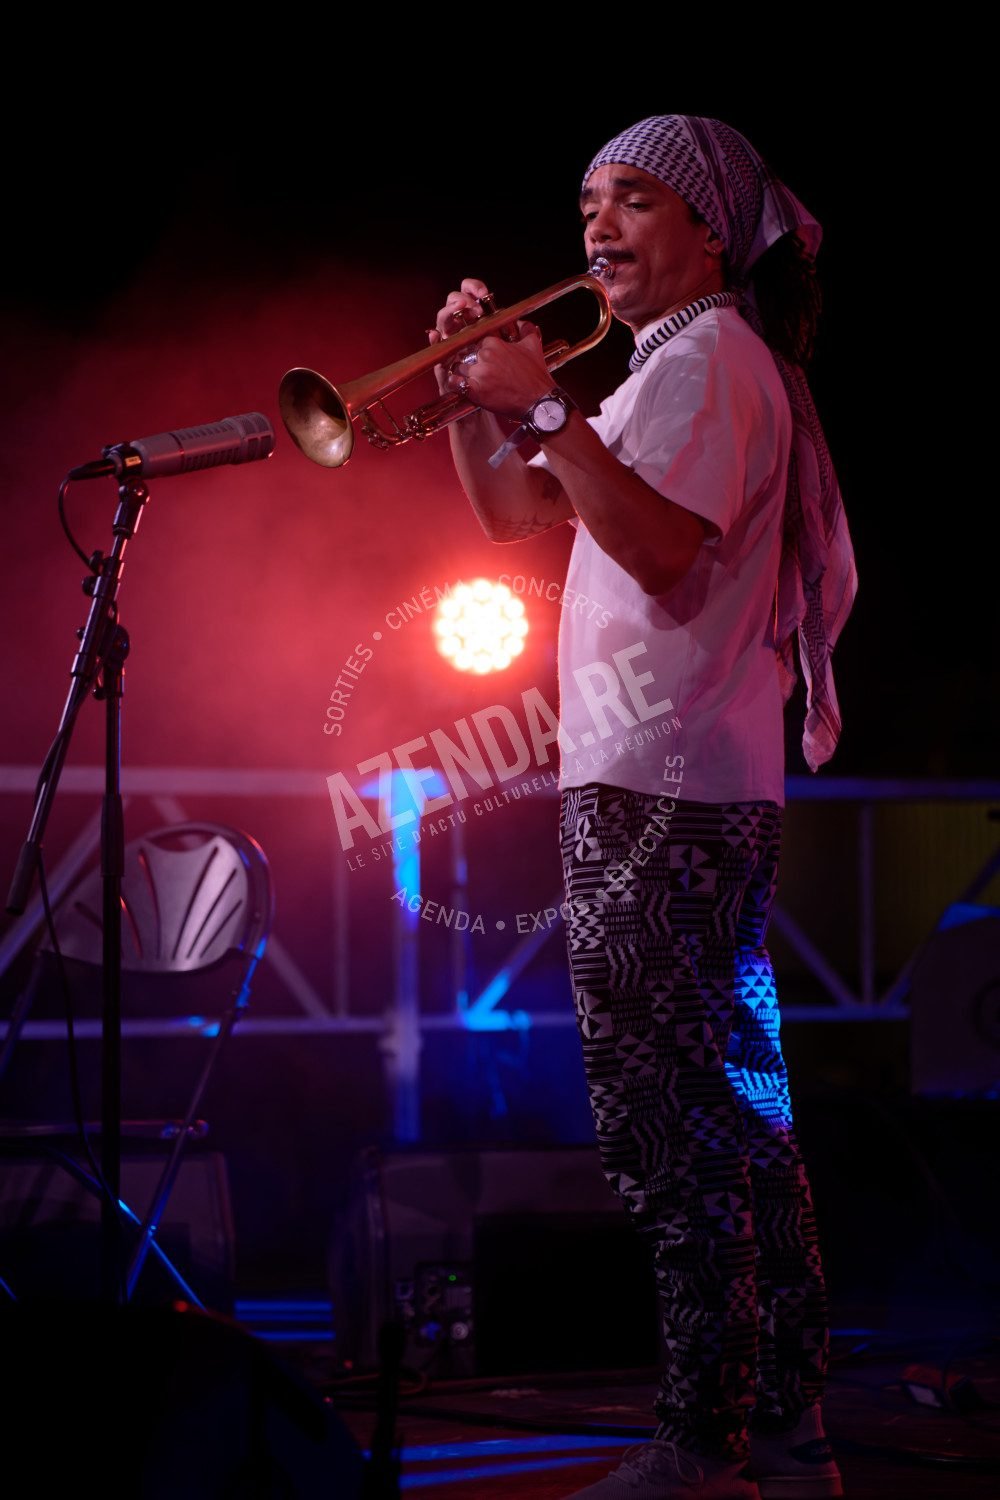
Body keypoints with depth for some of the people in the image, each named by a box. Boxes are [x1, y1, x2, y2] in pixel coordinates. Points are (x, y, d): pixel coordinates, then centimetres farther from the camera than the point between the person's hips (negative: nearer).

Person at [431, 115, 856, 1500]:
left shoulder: (706, 356, -9)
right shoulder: (679, 367, 23)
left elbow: (660, 548, -23)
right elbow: (514, 514, 25)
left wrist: (548, 408, -21)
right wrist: (477, 393, 10)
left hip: (660, 795, -11)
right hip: (704, 790, 11)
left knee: (666, 1123, -11)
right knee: (733, 1109, 13)